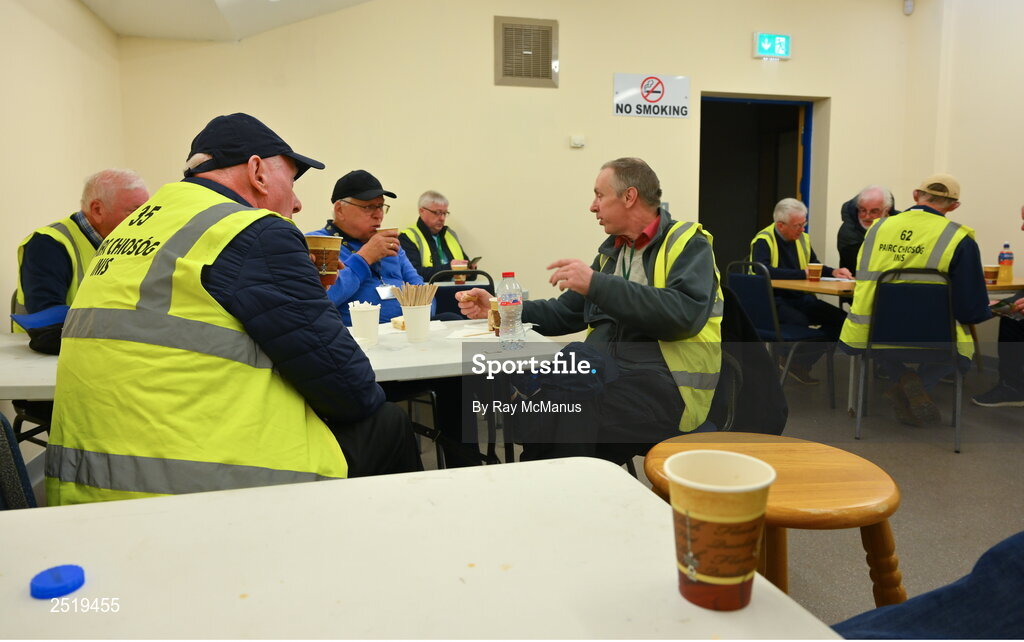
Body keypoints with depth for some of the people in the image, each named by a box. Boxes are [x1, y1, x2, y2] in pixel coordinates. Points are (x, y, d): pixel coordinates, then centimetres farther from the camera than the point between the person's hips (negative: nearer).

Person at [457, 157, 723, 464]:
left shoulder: (688, 244, 0)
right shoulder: (611, 252, 20)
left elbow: (684, 314, -19)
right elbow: (565, 313, 22)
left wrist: (597, 284, -21)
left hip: (662, 380, -6)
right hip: (601, 368, 6)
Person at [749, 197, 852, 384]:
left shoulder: (803, 238, 13)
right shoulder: (763, 241, -10)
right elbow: (765, 272, -28)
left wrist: (833, 272, 6)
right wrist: (802, 274, -24)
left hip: (801, 298, 7)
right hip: (773, 301, -7)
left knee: (840, 319, -12)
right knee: (802, 322, -32)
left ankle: (800, 362, 1)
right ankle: (794, 361, -1)